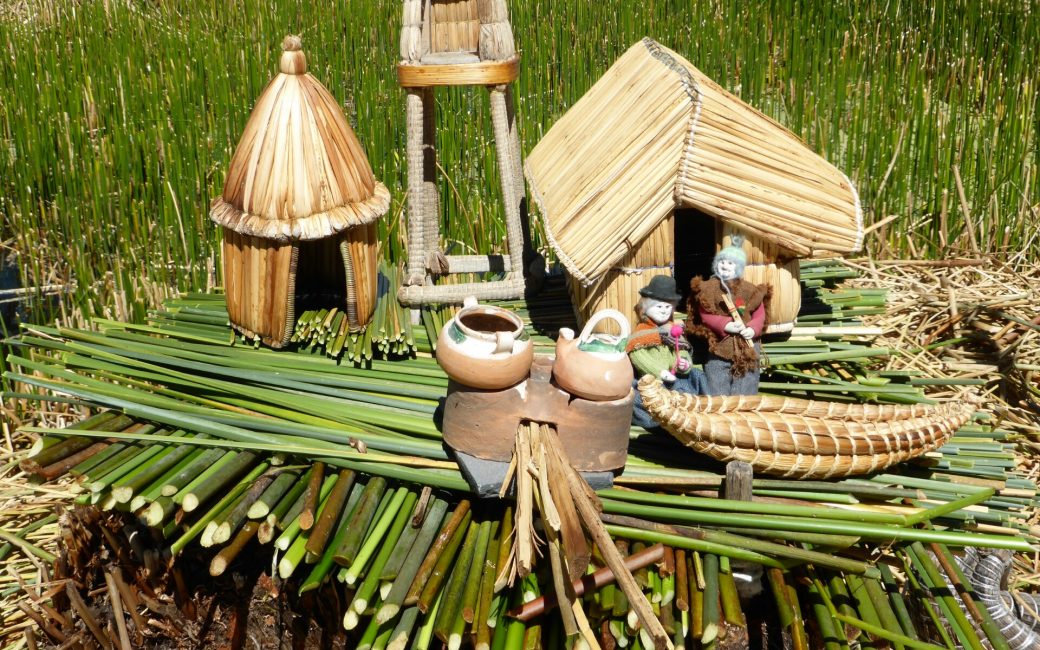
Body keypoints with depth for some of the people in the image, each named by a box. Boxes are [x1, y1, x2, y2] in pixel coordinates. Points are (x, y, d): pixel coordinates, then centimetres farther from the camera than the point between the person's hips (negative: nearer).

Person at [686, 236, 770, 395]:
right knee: (717, 393, -1)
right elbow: (705, 315, -4)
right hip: (719, 346, -2)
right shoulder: (708, 288, 3)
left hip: (747, 347, 2)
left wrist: (753, 329, -16)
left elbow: (760, 315, 4)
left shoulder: (750, 290, 8)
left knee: (744, 393, 4)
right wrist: (725, 324, -19)